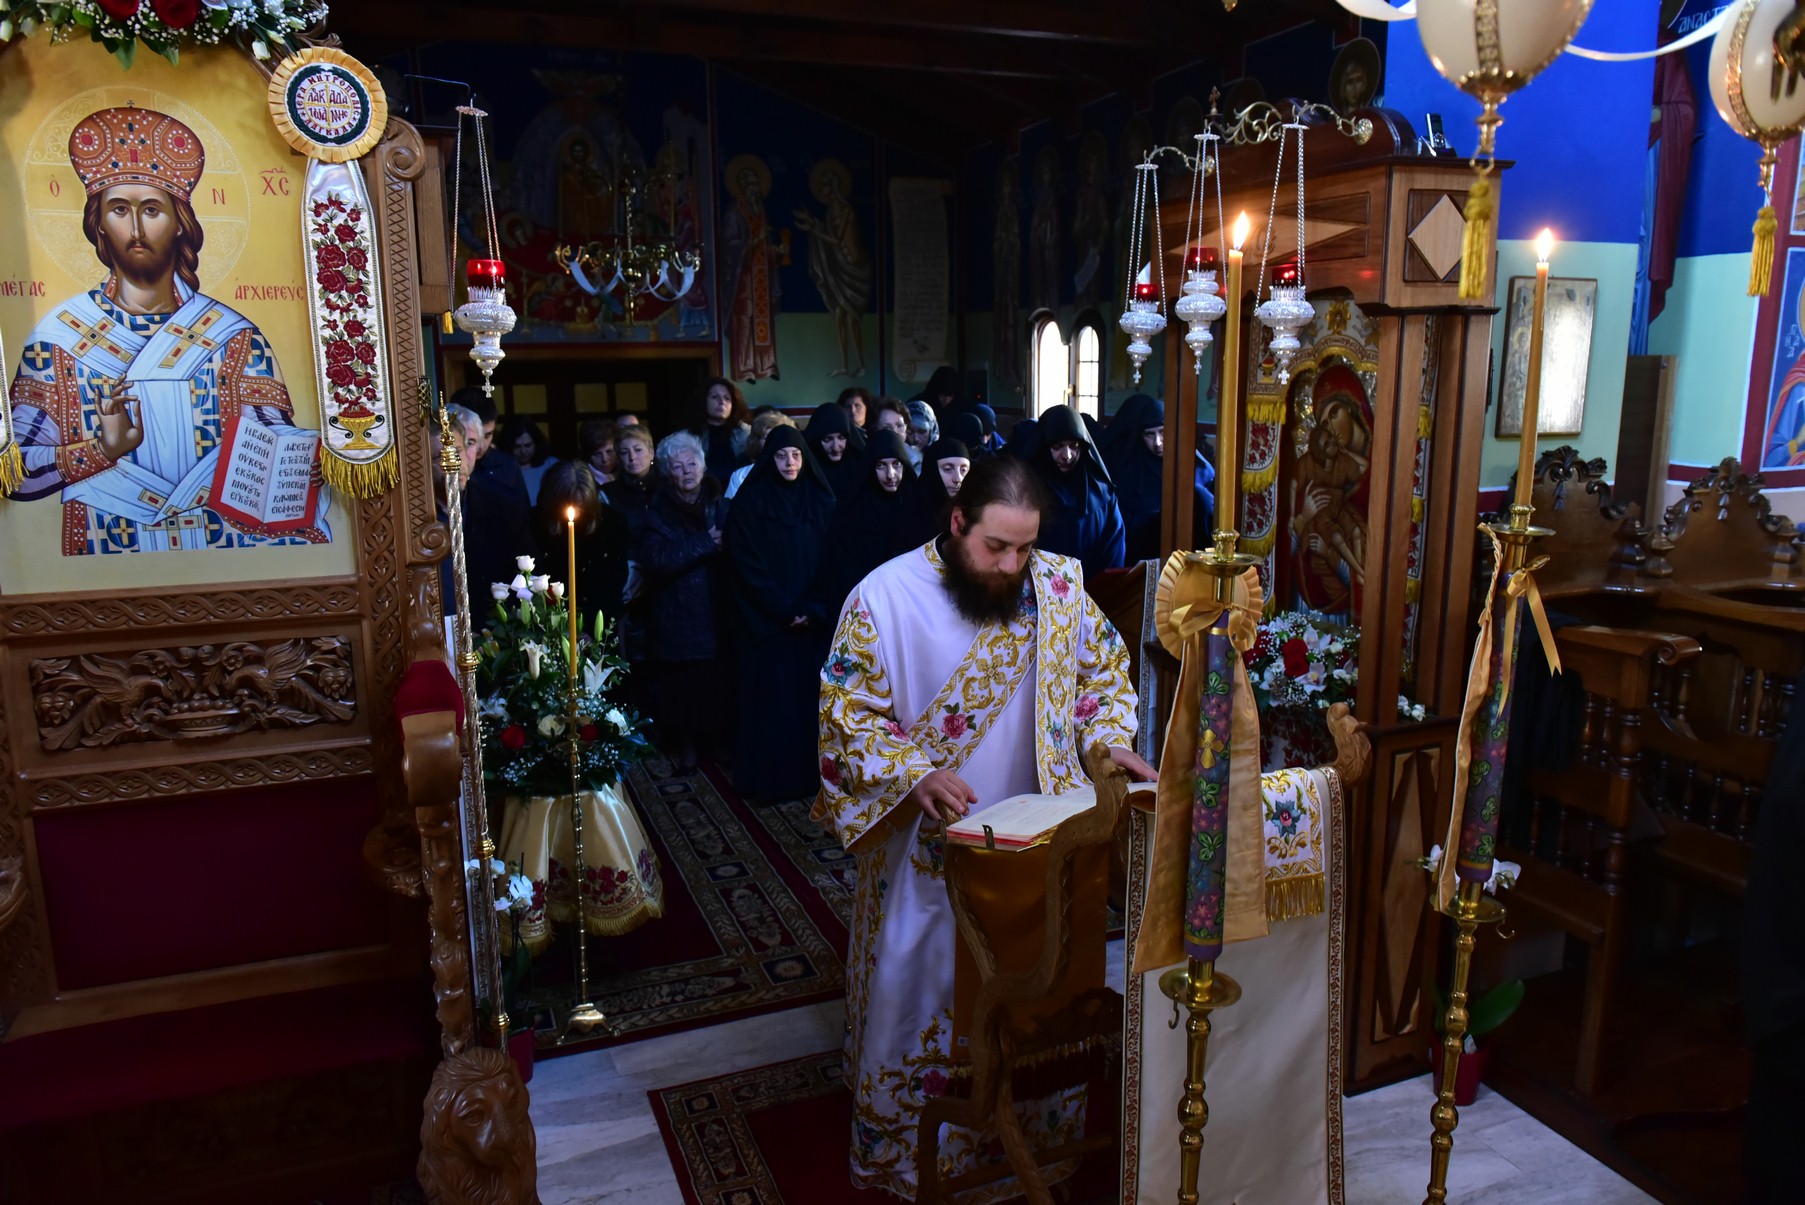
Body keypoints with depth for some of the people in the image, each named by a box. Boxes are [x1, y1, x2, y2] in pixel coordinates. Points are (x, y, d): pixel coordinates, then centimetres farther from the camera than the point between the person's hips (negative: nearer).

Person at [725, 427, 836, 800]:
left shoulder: (820, 501, 6)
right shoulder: (750, 503, -2)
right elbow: (747, 564, -7)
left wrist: (812, 609, -8)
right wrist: (783, 610, -12)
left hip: (812, 621, 3)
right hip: (765, 622, -3)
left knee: (810, 696, 3)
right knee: (771, 700, -1)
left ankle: (809, 773, 13)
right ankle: (769, 779, 8)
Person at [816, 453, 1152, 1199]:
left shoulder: (1061, 585, -4)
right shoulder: (885, 597, -15)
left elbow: (1103, 666, 10)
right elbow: (848, 713, -12)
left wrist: (1108, 737, -6)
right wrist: (916, 775, -25)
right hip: (928, 849, -3)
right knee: (917, 994, 12)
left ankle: (1039, 1130, 44)